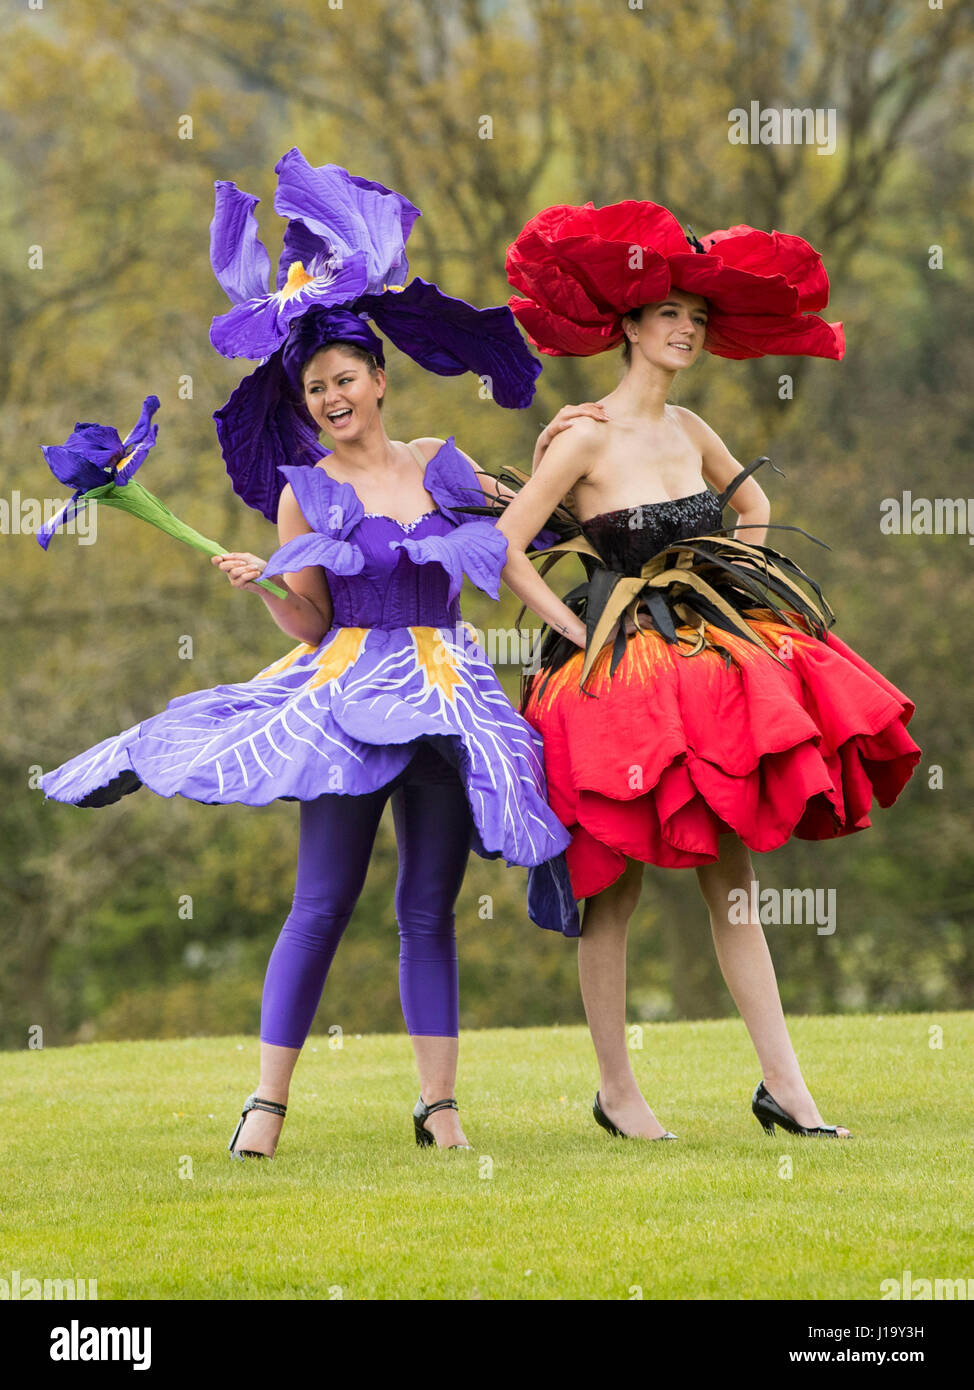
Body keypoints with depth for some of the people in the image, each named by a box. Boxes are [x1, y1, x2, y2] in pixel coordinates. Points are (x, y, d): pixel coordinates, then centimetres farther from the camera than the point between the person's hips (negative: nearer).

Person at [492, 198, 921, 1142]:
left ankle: (783, 1087, 5)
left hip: (711, 662, 6)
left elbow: (753, 503, 29)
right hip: (616, 676, -6)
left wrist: (730, 600, 16)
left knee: (731, 880, 5)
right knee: (615, 885, 0)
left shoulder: (686, 428, 9)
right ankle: (615, 1089, 9)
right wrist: (578, 632, -11)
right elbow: (500, 550, -15)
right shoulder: (588, 438, -10)